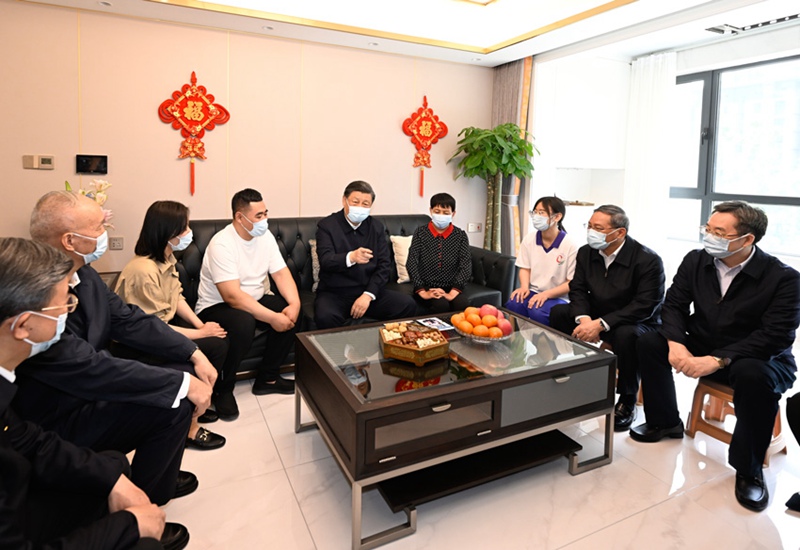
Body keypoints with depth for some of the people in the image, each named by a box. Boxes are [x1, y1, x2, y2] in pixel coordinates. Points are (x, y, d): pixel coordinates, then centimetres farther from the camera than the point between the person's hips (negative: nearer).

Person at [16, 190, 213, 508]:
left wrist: (194, 354, -9)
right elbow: (91, 368, -31)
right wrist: (184, 384, -27)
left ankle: (160, 476, 22)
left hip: (87, 389, 9)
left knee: (182, 373, 4)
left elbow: (129, 320, 0)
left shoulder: (82, 273, -5)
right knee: (176, 404, -20)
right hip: (57, 425, -8)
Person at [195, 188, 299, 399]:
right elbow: (232, 296, -29)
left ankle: (267, 378, 1)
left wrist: (294, 303, -23)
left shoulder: (265, 236, -1)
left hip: (256, 300, 7)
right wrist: (272, 318, -32)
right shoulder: (222, 244, -23)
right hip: (217, 307, -7)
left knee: (290, 312, -16)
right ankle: (222, 387, -12)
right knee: (243, 322, -37)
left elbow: (281, 273, -5)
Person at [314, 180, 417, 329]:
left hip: (368, 291, 4)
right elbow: (326, 261, -17)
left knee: (408, 305, -18)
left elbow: (384, 265, 1)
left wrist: (368, 295, -15)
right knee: (325, 317, -36)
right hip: (334, 293, -3)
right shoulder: (326, 225, -2)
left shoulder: (377, 227, 9)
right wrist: (351, 257, -40)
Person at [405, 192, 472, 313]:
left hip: (450, 288, 1)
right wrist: (422, 292, -18)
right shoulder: (420, 232, 2)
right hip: (426, 287, -1)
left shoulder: (460, 235, 5)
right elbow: (411, 263, -6)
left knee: (463, 305, -29)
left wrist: (452, 293, -20)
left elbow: (466, 266, -6)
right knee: (441, 305, -31)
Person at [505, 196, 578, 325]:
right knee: (512, 305, -29)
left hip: (557, 297, -3)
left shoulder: (570, 246, -12)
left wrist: (546, 294, -20)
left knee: (538, 312, -34)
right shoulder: (529, 239, 2)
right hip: (533, 292, 3)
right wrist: (524, 287, -11)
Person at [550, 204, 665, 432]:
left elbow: (645, 306, -27)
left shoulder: (648, 260, -21)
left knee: (626, 335, -38)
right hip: (596, 317, 6)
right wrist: (584, 318, -24)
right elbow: (578, 290, -2)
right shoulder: (585, 252, -3)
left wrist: (601, 324, -34)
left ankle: (627, 400, -13)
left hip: (637, 323, -5)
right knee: (558, 313, -13)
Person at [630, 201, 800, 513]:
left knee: (755, 376, -38)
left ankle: (748, 470, -14)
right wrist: (676, 343, -24)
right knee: (649, 343, -13)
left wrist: (717, 360, -34)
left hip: (760, 358, -5)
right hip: (702, 346, 5)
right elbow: (675, 305, -4)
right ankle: (665, 422, 8)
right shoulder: (695, 261, -5)